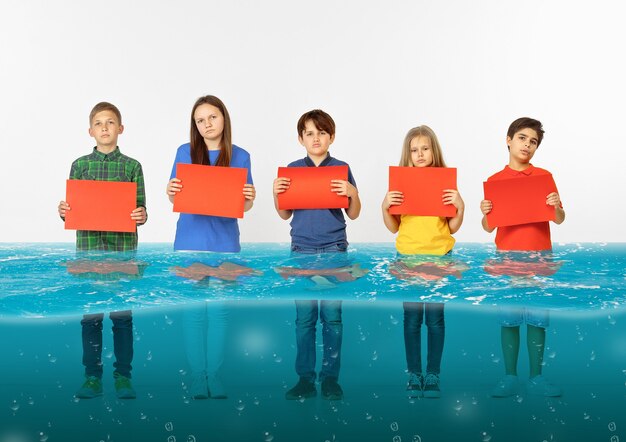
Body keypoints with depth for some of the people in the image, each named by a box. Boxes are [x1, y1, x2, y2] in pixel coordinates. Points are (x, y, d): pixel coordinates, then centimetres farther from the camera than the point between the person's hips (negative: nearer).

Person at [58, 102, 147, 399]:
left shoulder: (132, 166, 4)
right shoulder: (79, 166, 8)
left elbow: (141, 210, 5)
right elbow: (71, 211, 10)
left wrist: (141, 216, -17)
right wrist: (63, 212, -11)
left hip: (123, 249, -1)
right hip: (88, 247, 1)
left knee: (122, 316, 4)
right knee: (90, 316, 5)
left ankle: (123, 377, 14)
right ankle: (92, 378, 15)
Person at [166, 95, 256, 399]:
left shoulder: (240, 156, 3)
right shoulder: (185, 152, 2)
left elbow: (245, 206, 6)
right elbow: (174, 199, 7)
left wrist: (250, 197, -16)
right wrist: (171, 191, -15)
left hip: (224, 242, 0)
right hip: (191, 240, 0)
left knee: (219, 309, 4)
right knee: (194, 310, 2)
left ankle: (215, 374, 14)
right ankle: (197, 375, 11)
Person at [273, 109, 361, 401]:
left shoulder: (341, 169, 3)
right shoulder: (292, 169, 7)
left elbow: (354, 215, 4)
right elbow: (285, 215, 12)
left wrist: (352, 194, -14)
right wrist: (276, 194, -6)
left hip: (334, 250, -1)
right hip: (302, 249, 1)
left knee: (332, 316, 0)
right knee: (304, 316, 3)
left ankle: (331, 378, 10)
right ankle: (305, 379, 10)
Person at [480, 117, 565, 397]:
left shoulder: (544, 176, 7)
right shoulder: (494, 181, 7)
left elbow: (559, 220, 6)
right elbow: (488, 228, 8)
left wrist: (557, 206, -15)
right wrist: (485, 213, -13)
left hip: (540, 255, 0)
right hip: (506, 256, 0)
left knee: (538, 317, 0)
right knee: (508, 318, 0)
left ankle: (536, 377, 7)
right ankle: (509, 377, 6)